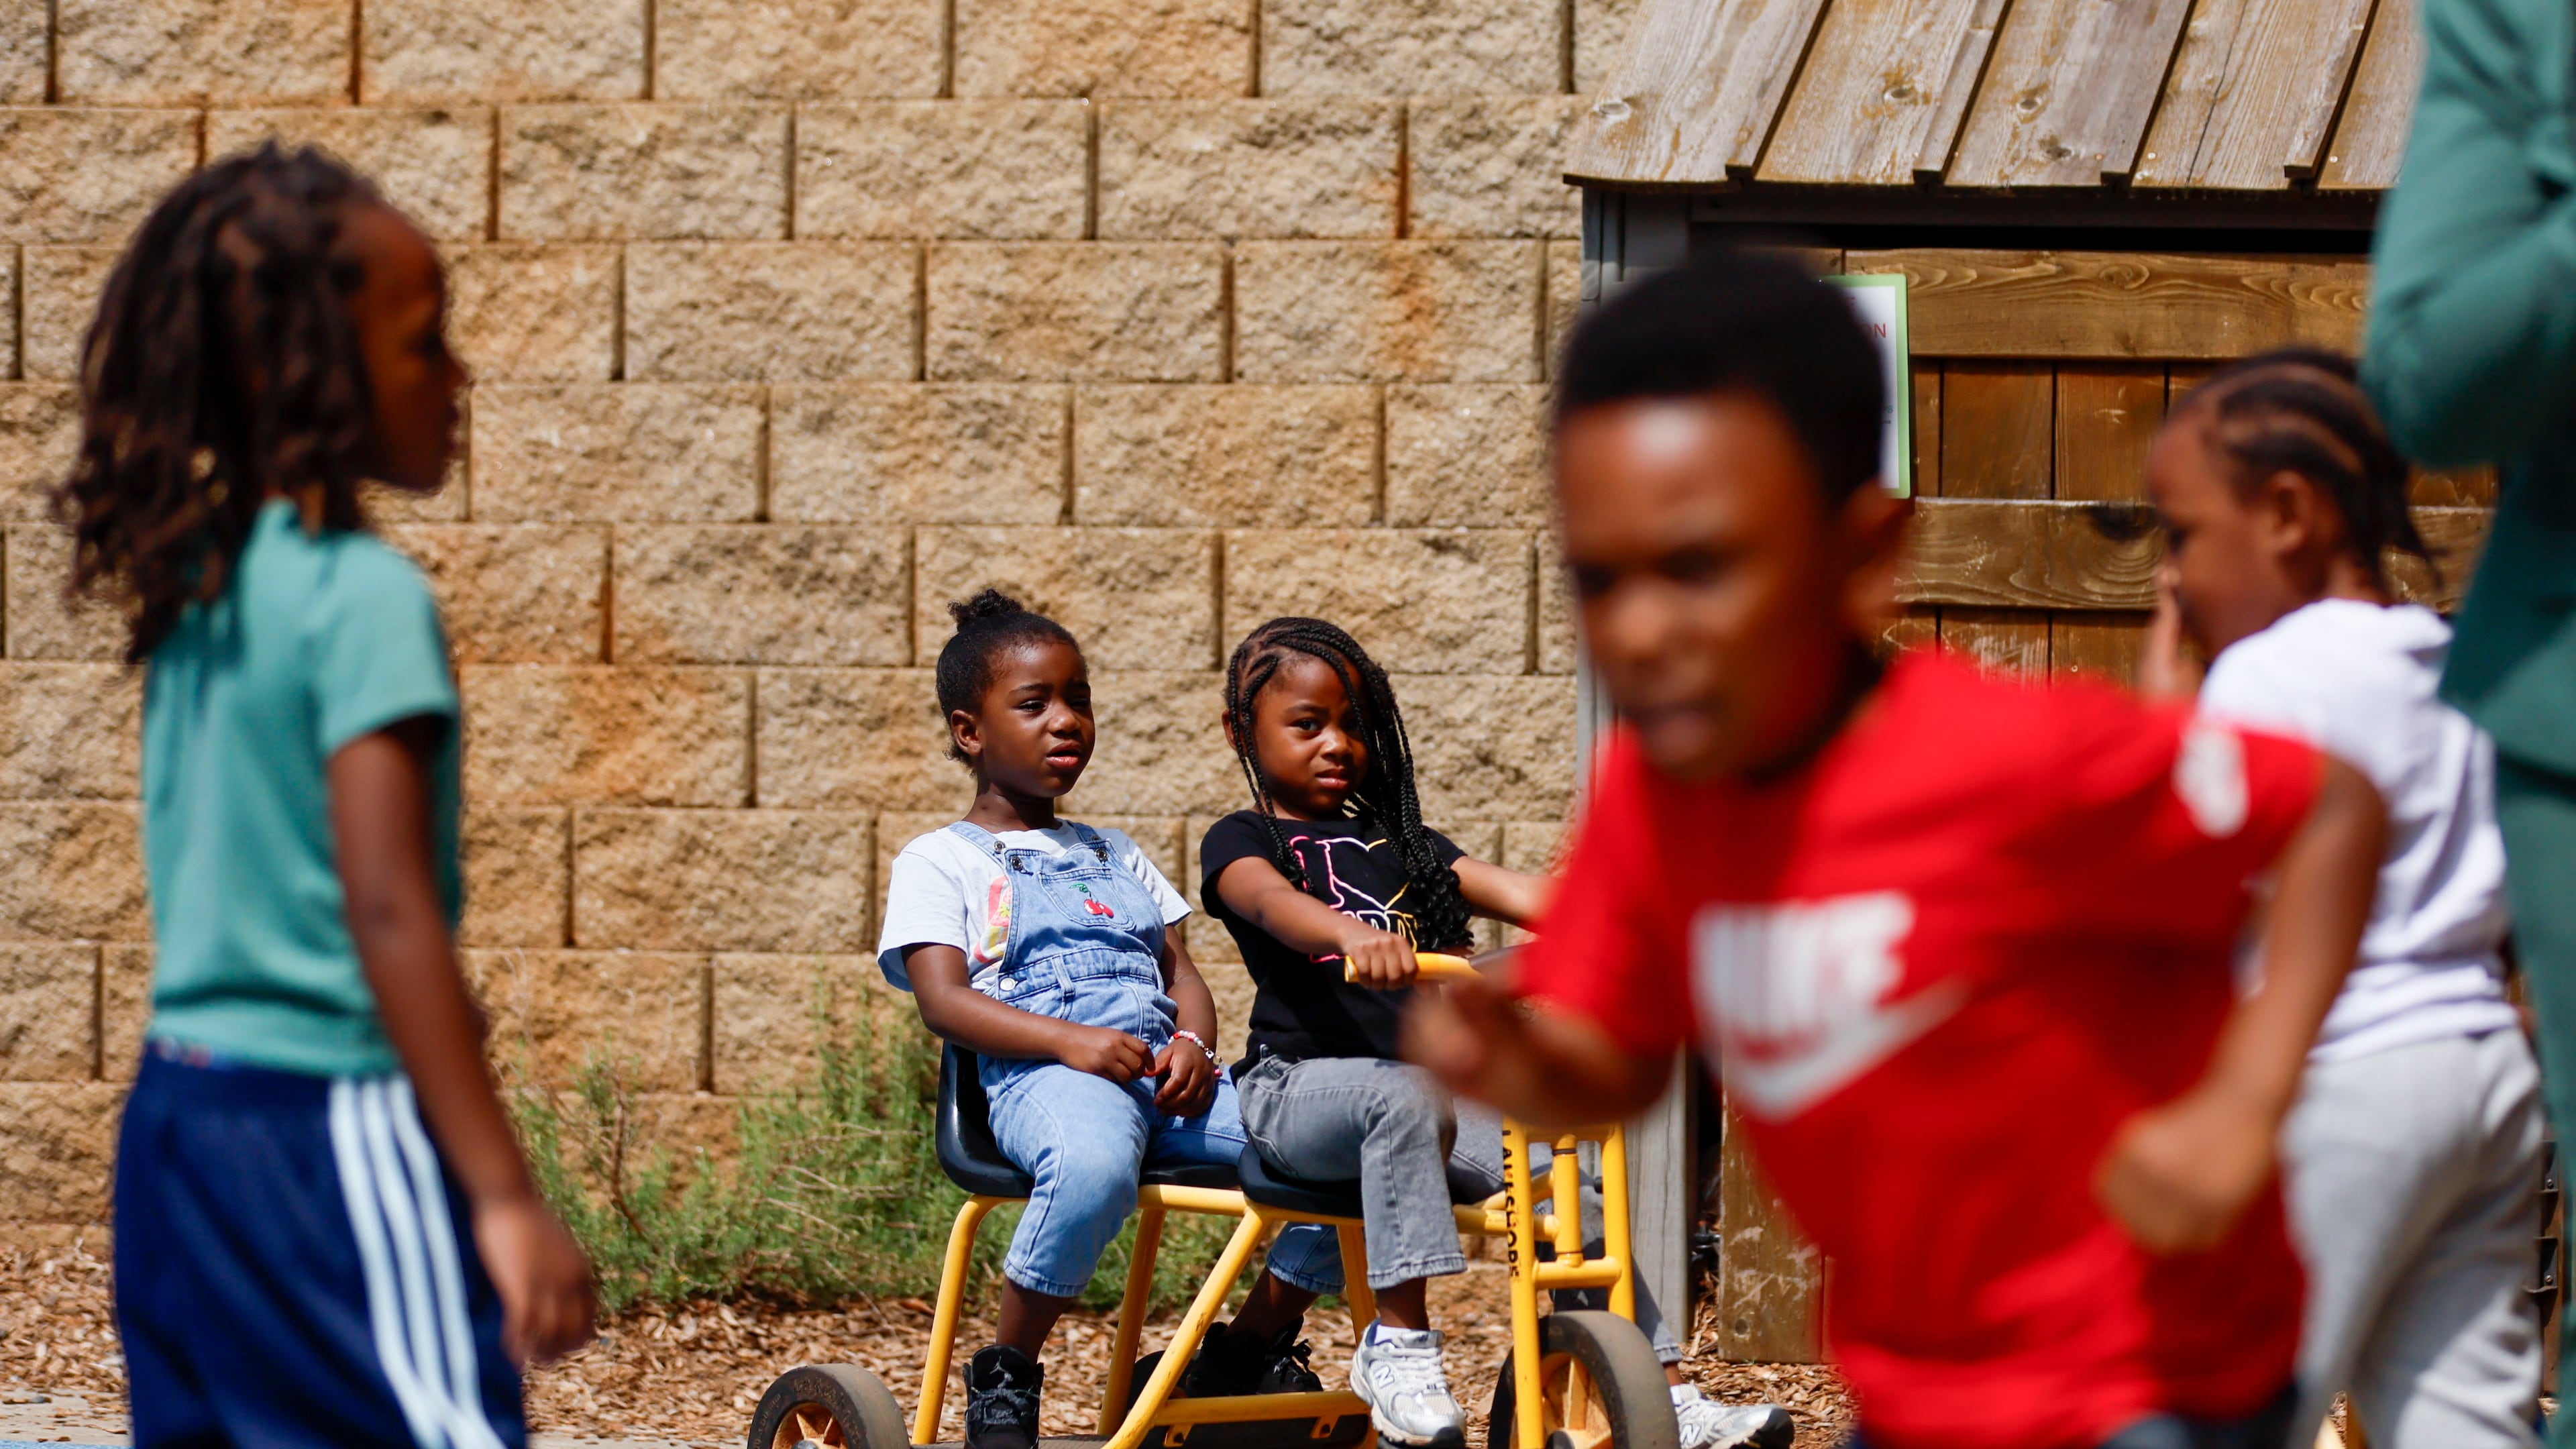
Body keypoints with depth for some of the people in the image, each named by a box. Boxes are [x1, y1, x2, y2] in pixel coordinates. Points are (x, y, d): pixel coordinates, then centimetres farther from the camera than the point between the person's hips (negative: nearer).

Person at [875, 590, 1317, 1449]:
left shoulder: (1116, 857, 33)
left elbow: (1181, 969, 23)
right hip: (1040, 1078, -6)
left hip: (1162, 1073, 6)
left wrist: (1193, 1042, -3)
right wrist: (1071, 1041, -19)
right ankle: (1005, 1376, -22)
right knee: (1094, 1162, -42)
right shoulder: (940, 862, 13)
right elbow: (943, 999, -2)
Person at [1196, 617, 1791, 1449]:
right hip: (1295, 1089, -6)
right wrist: (1357, 937, -45)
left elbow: (1513, 891, 8)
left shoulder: (1397, 842, 22)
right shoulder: (1242, 841, 3)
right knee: (1406, 1099, -38)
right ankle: (1399, 1344, -32)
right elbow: (1272, 902, -22)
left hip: (1426, 1088, 6)